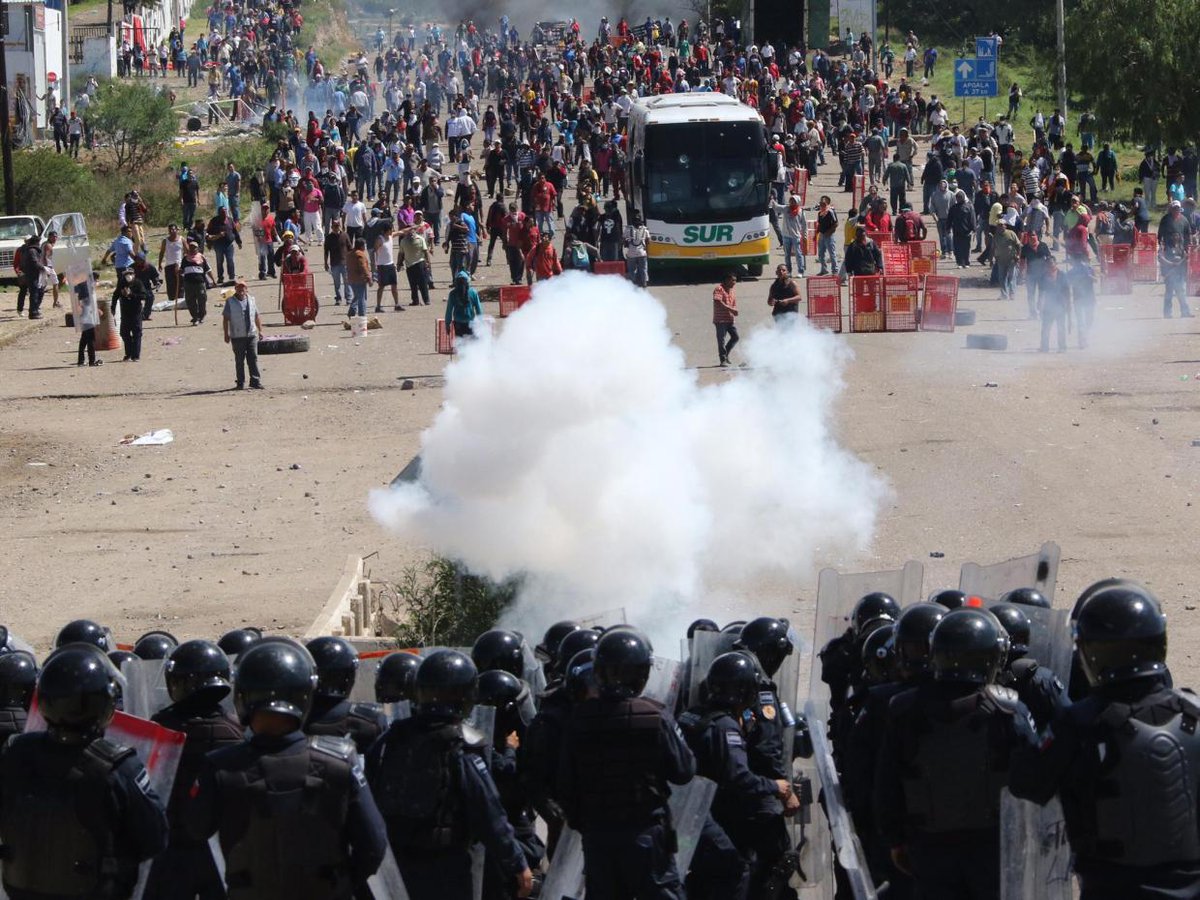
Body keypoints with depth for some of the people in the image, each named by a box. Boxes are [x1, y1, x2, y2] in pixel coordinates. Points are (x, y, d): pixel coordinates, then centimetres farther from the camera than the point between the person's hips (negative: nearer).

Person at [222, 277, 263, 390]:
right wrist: (226, 334, -6)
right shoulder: (230, 302, -1)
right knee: (239, 360, 4)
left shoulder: (251, 300, 10)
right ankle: (241, 382, 11)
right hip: (237, 337, -2)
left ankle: (256, 381, 1)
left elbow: (257, 316, 18)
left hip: (251, 335, 2)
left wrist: (260, 330, 16)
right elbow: (225, 318, -1)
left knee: (253, 359, -2)